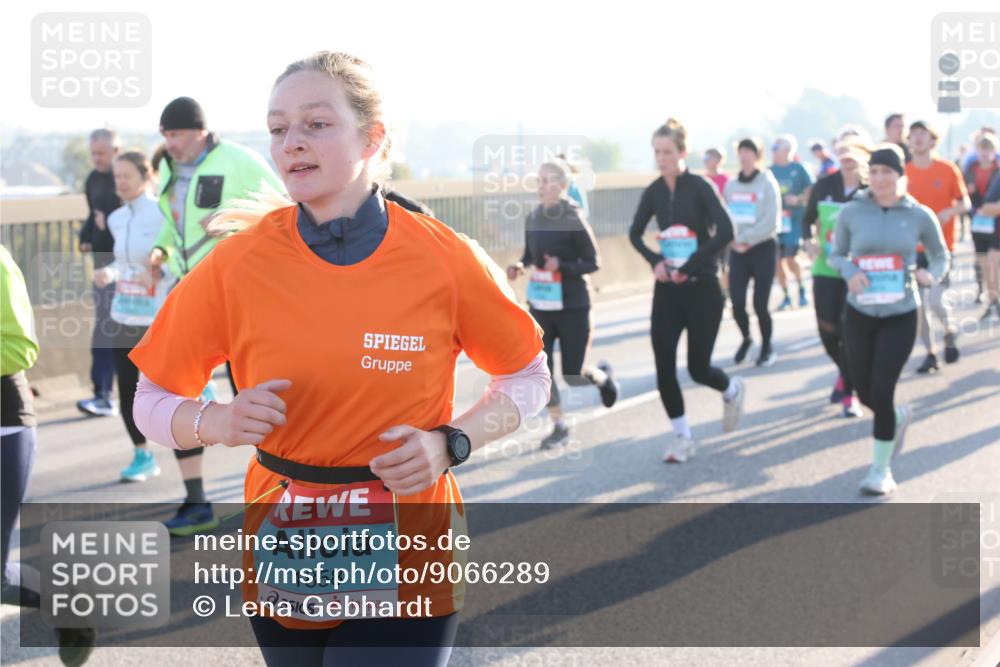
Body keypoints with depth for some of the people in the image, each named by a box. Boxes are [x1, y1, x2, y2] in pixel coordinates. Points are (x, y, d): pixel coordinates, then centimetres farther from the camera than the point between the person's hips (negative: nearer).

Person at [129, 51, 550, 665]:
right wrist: (218, 422, -19)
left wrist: (450, 444, -12)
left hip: (407, 568, -2)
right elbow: (152, 402, 2)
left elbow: (528, 379, 6)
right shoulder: (238, 264, -7)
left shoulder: (447, 259, -9)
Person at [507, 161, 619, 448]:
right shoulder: (532, 219, 2)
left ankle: (602, 375, 34)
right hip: (540, 306, 5)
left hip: (572, 307, -5)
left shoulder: (574, 221, -14)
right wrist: (519, 266, -5)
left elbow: (593, 262, -10)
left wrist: (562, 266, -25)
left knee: (573, 376, -1)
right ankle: (559, 425, 16)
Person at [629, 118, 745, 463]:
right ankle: (682, 436, 11)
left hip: (701, 289, -4)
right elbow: (635, 233, 15)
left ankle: (731, 390, 34)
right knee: (663, 367, -4)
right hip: (667, 291, 4)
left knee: (698, 368, 0)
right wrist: (655, 261, -3)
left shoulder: (700, 187, -11)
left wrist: (689, 267, -21)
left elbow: (725, 231, -21)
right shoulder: (654, 191, 3)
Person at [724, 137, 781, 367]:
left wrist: (745, 239, -12)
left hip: (762, 249, -3)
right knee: (737, 303, -5)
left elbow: (771, 222, -13)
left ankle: (767, 347, 18)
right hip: (737, 251, 3)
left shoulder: (767, 183, -6)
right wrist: (734, 240, -8)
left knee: (760, 305, -5)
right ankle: (746, 339, 24)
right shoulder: (731, 186, 8)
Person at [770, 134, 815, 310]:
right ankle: (786, 296, 14)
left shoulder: (798, 168, -2)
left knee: (791, 257, -12)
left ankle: (802, 289, 12)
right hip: (775, 219, 4)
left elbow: (811, 190, -4)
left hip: (794, 218, -4)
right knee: (778, 260, 3)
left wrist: (798, 199, -19)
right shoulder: (770, 171, 10)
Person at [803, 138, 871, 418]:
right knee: (827, 330, 6)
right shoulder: (824, 186, 0)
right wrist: (809, 240, -3)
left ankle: (848, 393, 10)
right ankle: (844, 372, 37)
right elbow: (808, 218, 14)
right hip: (825, 269, 3)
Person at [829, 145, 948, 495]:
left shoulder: (919, 216, -6)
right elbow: (836, 254, 7)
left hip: (900, 315, -2)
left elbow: (941, 256, 8)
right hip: (860, 313, 2)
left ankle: (881, 468, 11)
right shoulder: (852, 212, -4)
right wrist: (849, 272, -15)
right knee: (864, 390, 11)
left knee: (881, 392, -8)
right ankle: (898, 417, 47)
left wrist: (931, 274, -14)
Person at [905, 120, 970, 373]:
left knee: (935, 300, -14)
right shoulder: (904, 172, 1)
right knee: (918, 304, 3)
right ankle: (930, 353, 17)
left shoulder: (948, 169, -4)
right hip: (913, 246, 3)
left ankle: (950, 329, 18)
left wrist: (949, 212, -17)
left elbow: (965, 202, 2)